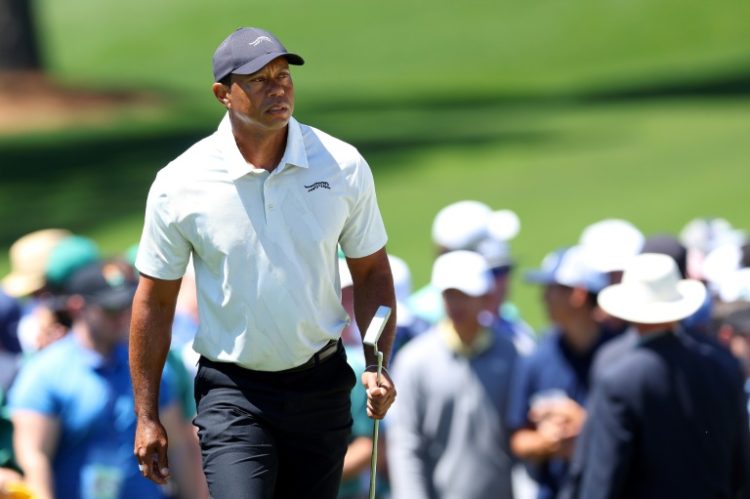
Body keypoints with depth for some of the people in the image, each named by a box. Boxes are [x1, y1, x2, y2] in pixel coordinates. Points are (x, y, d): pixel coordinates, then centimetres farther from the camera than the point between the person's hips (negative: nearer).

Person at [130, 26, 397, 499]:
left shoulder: (344, 167, -3)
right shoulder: (178, 185, -8)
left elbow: (372, 273, 8)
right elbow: (155, 302, 0)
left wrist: (377, 364, -7)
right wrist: (147, 417, 1)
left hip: (322, 386, 3)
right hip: (232, 393, -2)